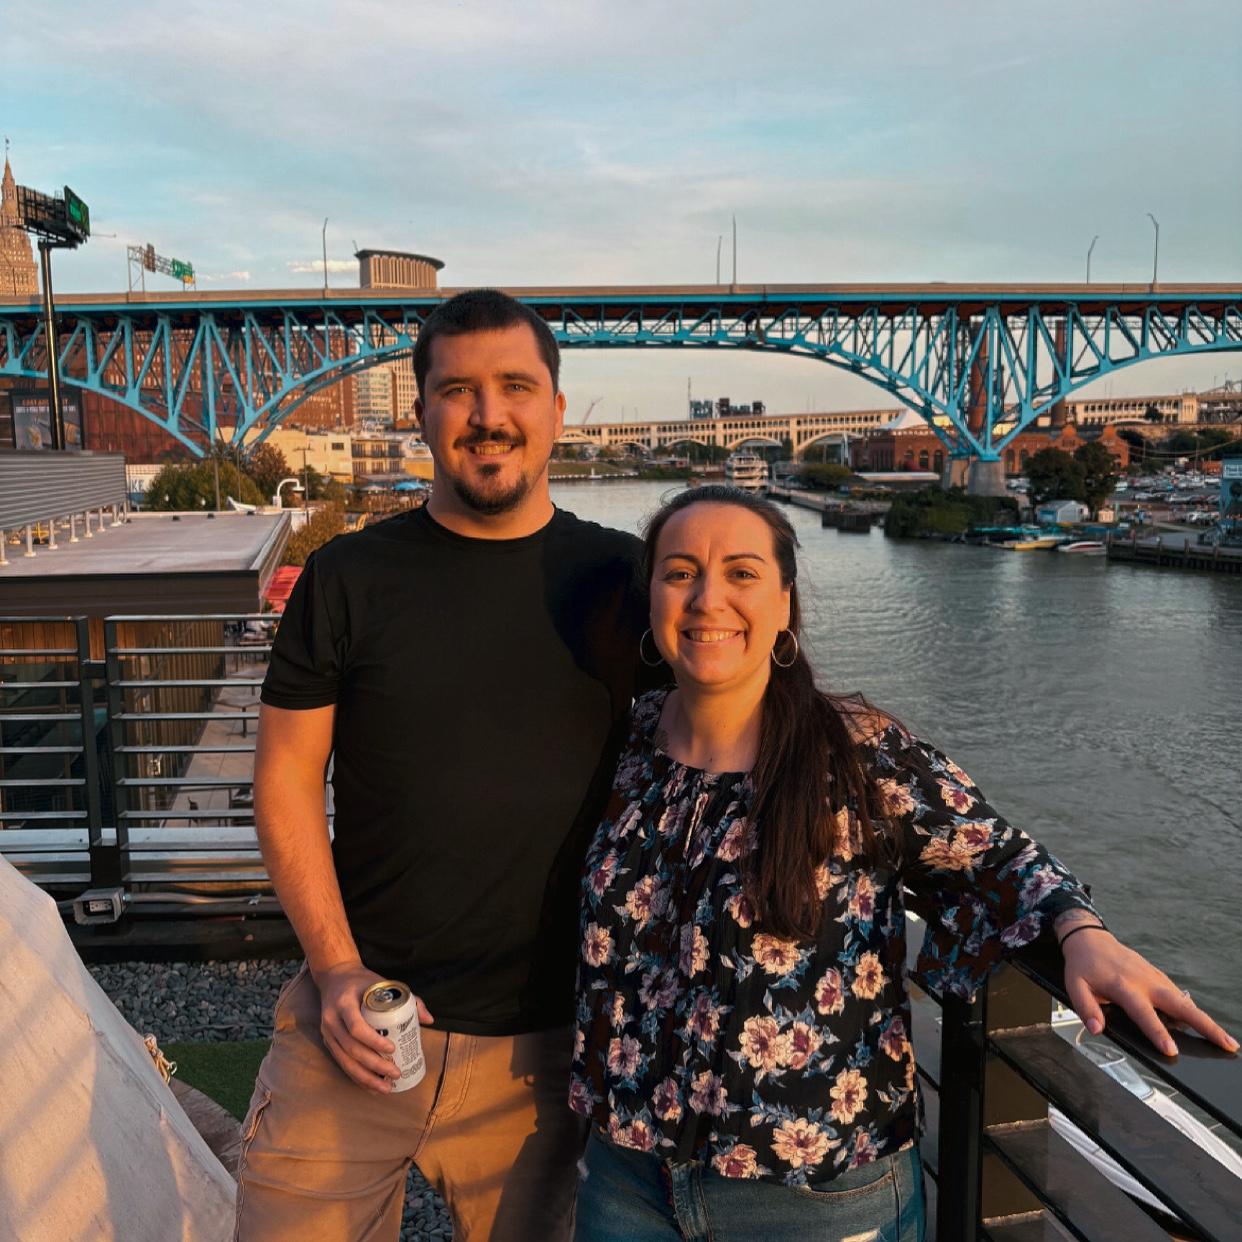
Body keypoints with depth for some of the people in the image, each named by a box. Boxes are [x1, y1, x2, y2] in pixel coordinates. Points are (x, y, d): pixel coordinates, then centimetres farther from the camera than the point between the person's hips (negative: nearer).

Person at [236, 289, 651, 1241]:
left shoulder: (620, 577, -2)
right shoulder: (350, 576, -3)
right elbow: (287, 779, 0)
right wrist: (337, 968, -8)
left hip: (540, 1047, 1)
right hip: (359, 1025, 0)